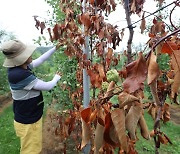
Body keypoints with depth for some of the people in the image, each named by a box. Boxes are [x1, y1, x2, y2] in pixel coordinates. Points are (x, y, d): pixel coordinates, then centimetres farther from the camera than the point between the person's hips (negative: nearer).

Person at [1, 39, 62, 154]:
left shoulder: (21, 68, -5)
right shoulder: (19, 75, -32)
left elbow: (40, 60, 9)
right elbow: (48, 86, -23)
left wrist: (55, 48, 10)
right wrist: (57, 77, -3)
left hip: (29, 117, 9)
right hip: (28, 122, -9)